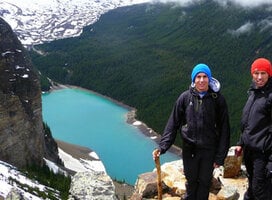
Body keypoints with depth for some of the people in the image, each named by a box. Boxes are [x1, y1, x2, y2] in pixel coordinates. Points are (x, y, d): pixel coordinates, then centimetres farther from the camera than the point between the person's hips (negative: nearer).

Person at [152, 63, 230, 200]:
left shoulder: (218, 99, -7)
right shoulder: (185, 97, -6)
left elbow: (224, 129, -4)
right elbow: (173, 123, -4)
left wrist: (220, 156, -5)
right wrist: (162, 147, -11)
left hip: (209, 149, 0)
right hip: (189, 148, 1)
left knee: (205, 182, 12)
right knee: (191, 181, 16)